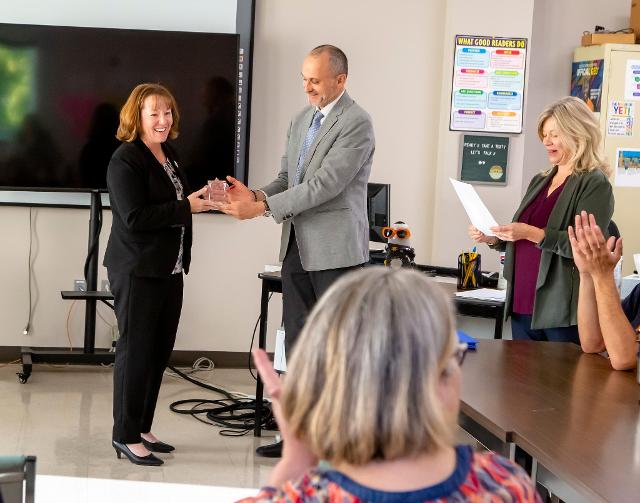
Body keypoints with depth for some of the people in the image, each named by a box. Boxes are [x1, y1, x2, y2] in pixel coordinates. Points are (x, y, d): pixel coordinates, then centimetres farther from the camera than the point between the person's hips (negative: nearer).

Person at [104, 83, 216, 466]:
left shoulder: (169, 155, 14)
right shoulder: (125, 160, -13)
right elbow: (134, 217, -21)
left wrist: (200, 198, 8)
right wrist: (186, 207, -20)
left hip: (169, 269, 8)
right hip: (137, 271, -8)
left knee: (160, 351, 11)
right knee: (136, 351, -2)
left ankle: (142, 429, 21)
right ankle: (126, 436, 7)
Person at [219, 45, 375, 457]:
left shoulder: (357, 124, -13)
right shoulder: (302, 120, 15)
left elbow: (325, 184, -20)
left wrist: (263, 207, -21)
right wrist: (256, 195, -5)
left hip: (335, 250, -8)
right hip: (298, 248, 8)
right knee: (297, 344, 10)